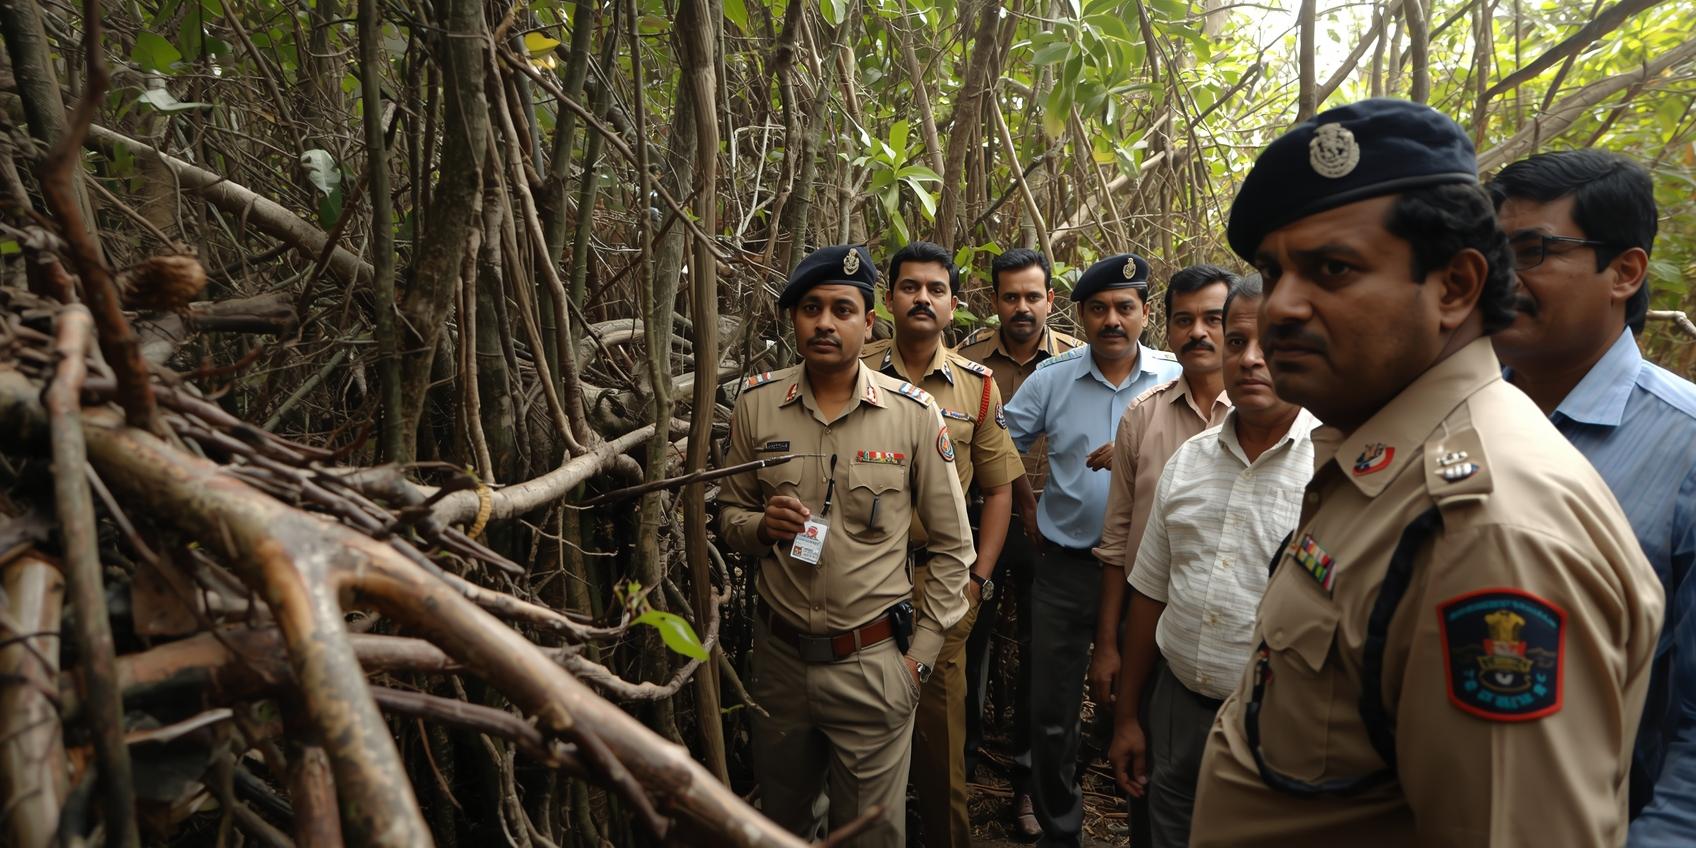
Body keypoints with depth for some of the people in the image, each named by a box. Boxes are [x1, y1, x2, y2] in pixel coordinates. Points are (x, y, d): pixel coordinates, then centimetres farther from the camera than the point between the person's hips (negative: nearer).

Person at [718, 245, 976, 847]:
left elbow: (952, 546, -2)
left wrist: (918, 656, -4)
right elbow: (731, 516, 9)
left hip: (873, 664, -2)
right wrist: (762, 526, -14)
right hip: (779, 655, 3)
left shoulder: (913, 413, -9)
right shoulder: (755, 404, -3)